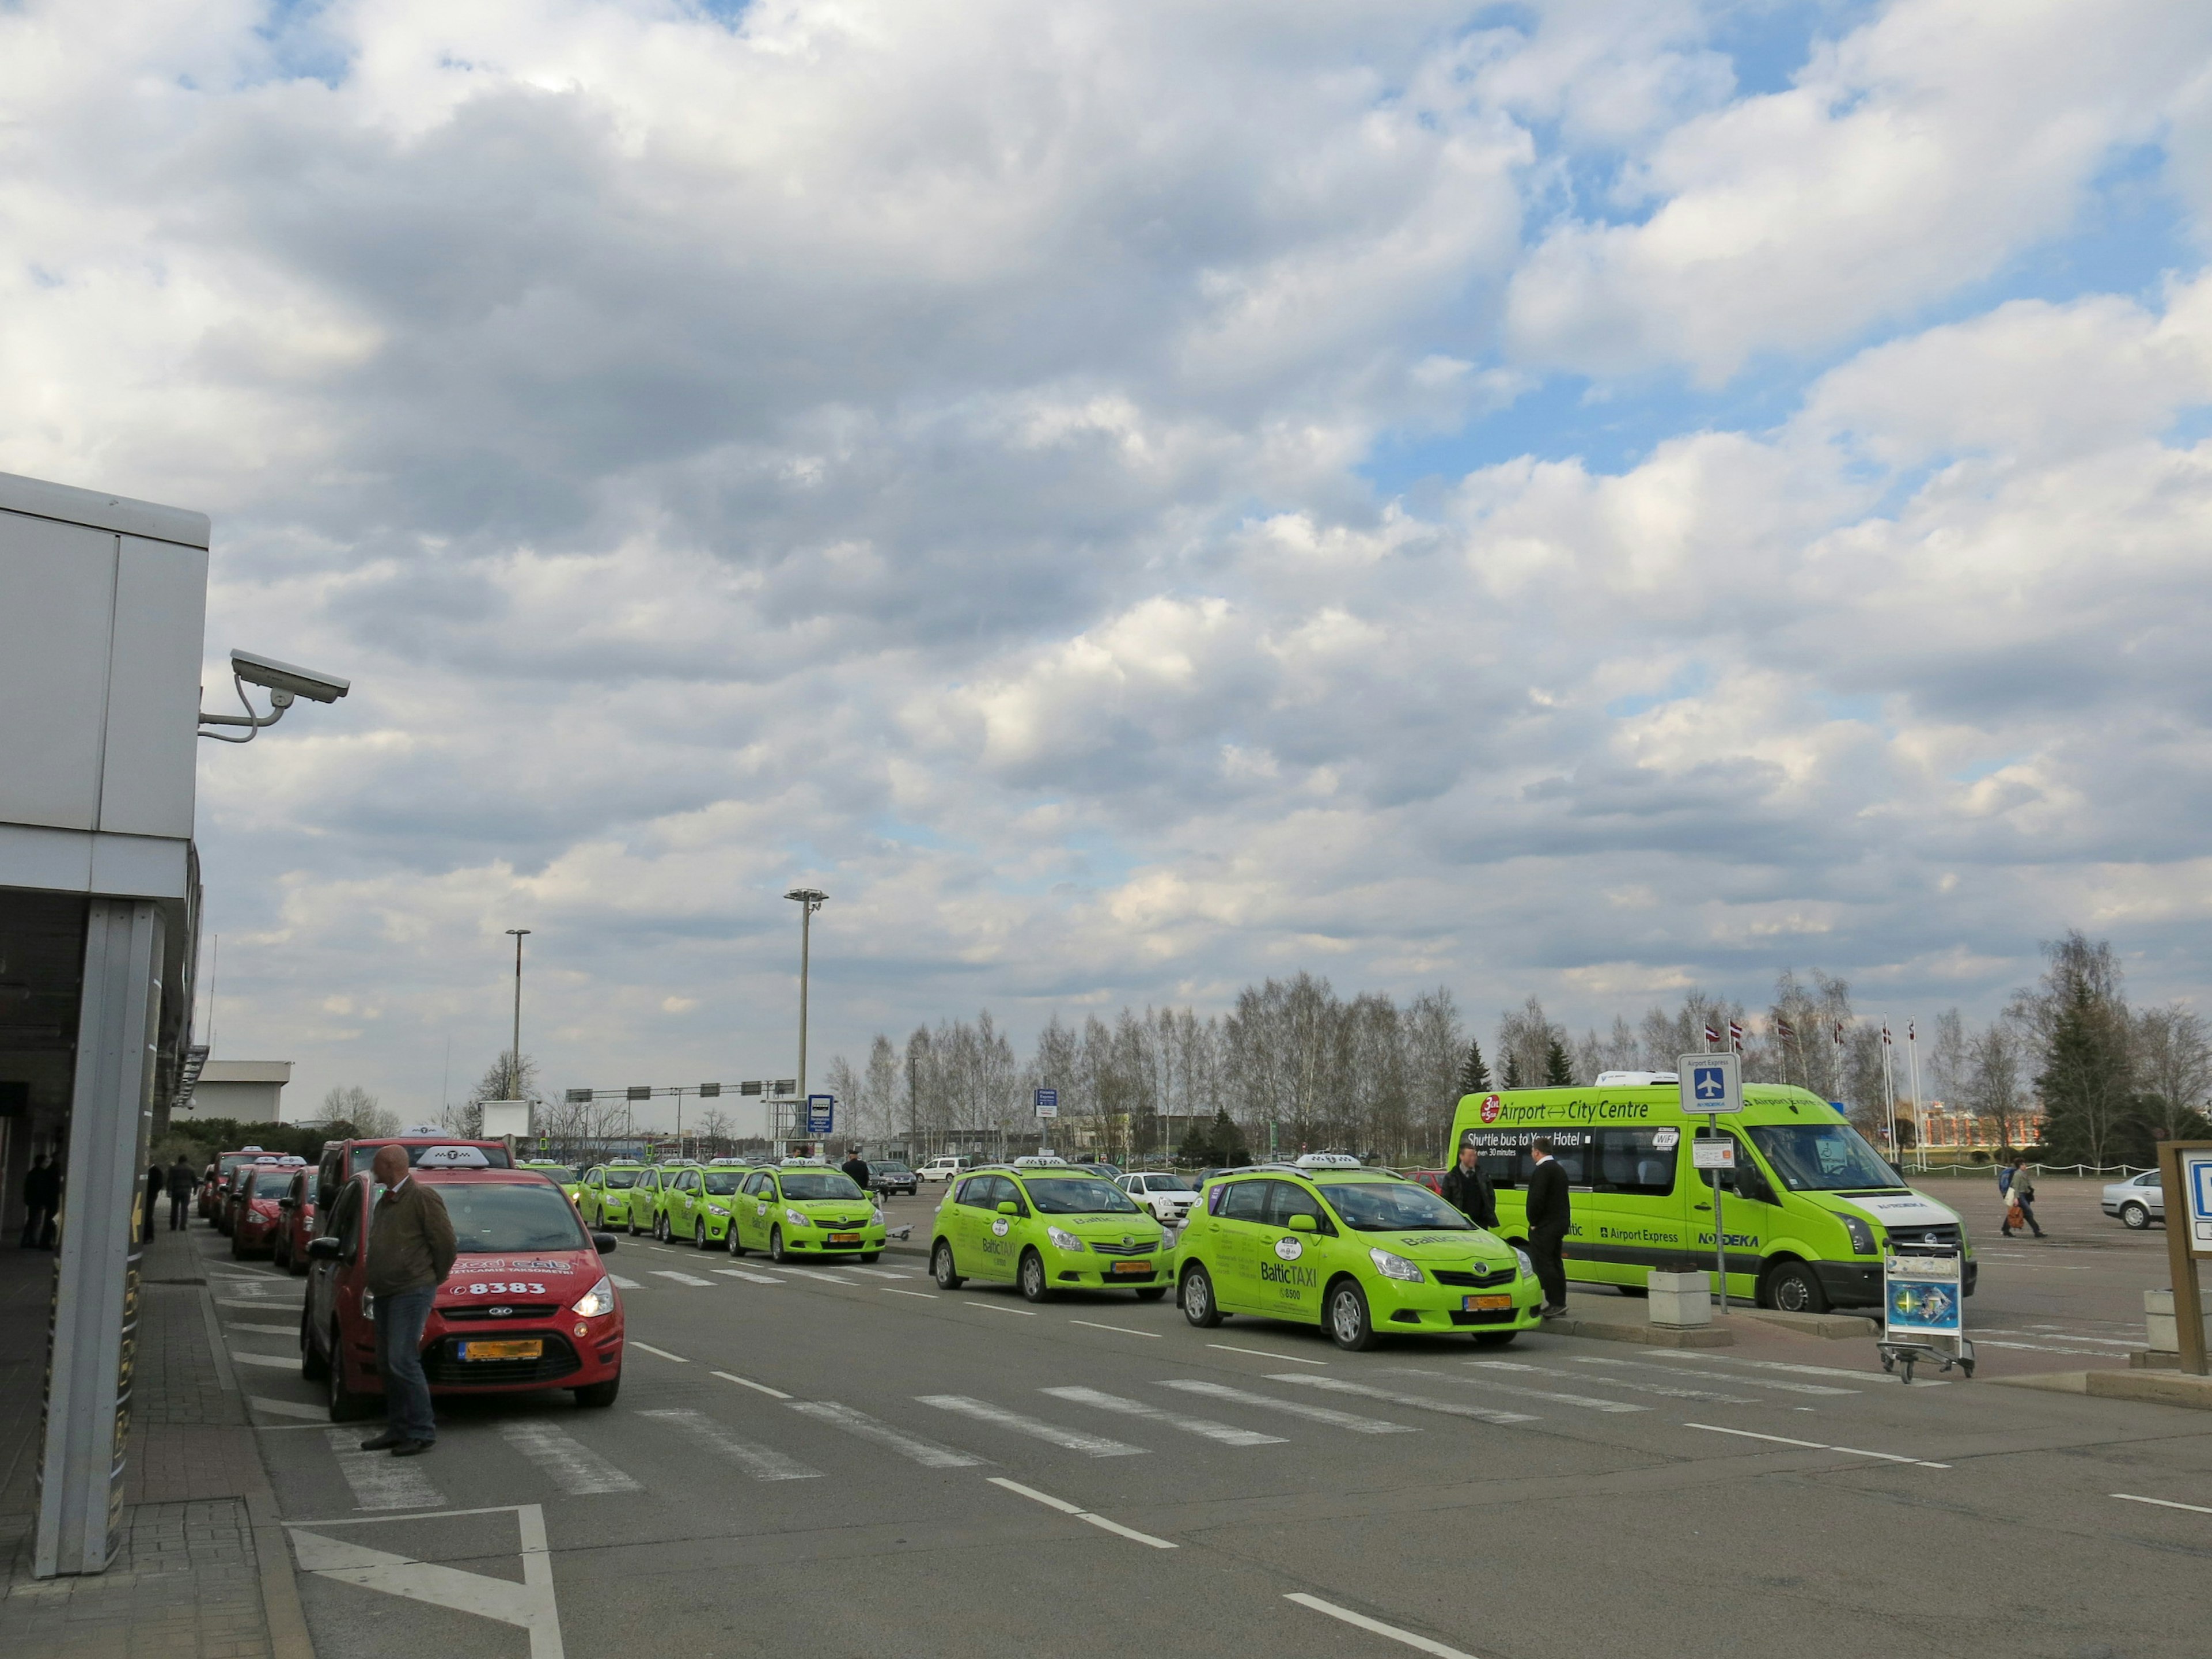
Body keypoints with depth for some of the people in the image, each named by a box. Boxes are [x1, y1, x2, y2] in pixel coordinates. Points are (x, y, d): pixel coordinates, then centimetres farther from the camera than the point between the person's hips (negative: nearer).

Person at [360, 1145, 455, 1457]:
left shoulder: (423, 1198, -11)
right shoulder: (384, 1202, 17)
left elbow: (446, 1243, -12)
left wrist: (432, 1279, -2)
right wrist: (374, 1279, 15)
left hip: (412, 1291, -9)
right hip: (386, 1293, 9)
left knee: (403, 1361, -13)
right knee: (387, 1363, 10)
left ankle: (422, 1431, -7)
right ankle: (397, 1429, 18)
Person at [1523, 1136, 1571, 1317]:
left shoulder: (1542, 1170, -16)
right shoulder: (1560, 1170, 17)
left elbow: (1537, 1199, -22)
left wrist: (1533, 1222, -12)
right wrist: (1563, 1224, 19)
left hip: (1543, 1227, -10)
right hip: (1558, 1226, 10)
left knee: (1544, 1264, -8)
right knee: (1556, 1264, 13)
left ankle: (1555, 1303, -11)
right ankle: (1559, 1303, 16)